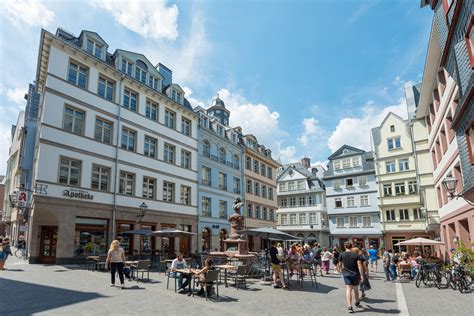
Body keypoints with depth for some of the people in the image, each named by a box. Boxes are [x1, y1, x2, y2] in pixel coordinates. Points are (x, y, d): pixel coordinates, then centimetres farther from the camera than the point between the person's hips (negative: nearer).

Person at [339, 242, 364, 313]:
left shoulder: (342, 255, -3)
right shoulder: (356, 255, -4)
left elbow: (340, 263, 12)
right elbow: (359, 266, -12)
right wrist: (361, 275, -10)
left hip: (346, 274, -1)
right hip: (355, 274, 1)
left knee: (348, 289, -7)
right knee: (355, 289, 20)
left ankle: (349, 306, -22)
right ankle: (357, 303, 41)